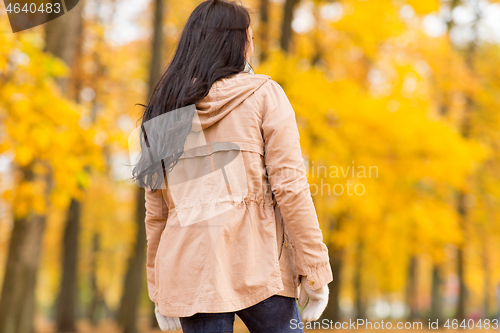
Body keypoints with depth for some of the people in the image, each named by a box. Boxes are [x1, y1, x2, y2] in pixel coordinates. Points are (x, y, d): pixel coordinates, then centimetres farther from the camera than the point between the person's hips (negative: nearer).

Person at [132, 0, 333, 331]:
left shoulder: (163, 110, 13)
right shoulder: (264, 96, 1)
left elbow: (155, 212, 14)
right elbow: (289, 186, -7)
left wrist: (158, 289, 19)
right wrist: (314, 270, -4)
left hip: (188, 268, 4)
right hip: (256, 265, -4)